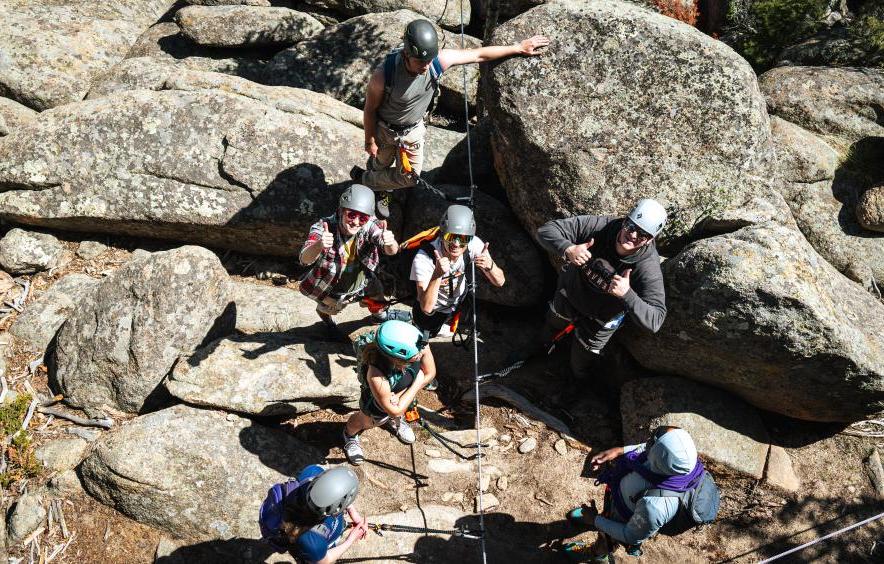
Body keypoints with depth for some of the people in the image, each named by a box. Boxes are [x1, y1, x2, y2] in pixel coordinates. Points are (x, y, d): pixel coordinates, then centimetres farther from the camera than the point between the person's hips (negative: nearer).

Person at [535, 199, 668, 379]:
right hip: (567, 296, 2)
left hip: (599, 322, -2)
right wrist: (568, 249, -52)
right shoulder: (600, 226, -33)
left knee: (580, 369, 20)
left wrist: (627, 294, -56)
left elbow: (655, 321, -40)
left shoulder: (649, 268, -37)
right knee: (550, 332, 33)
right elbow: (546, 230, -31)